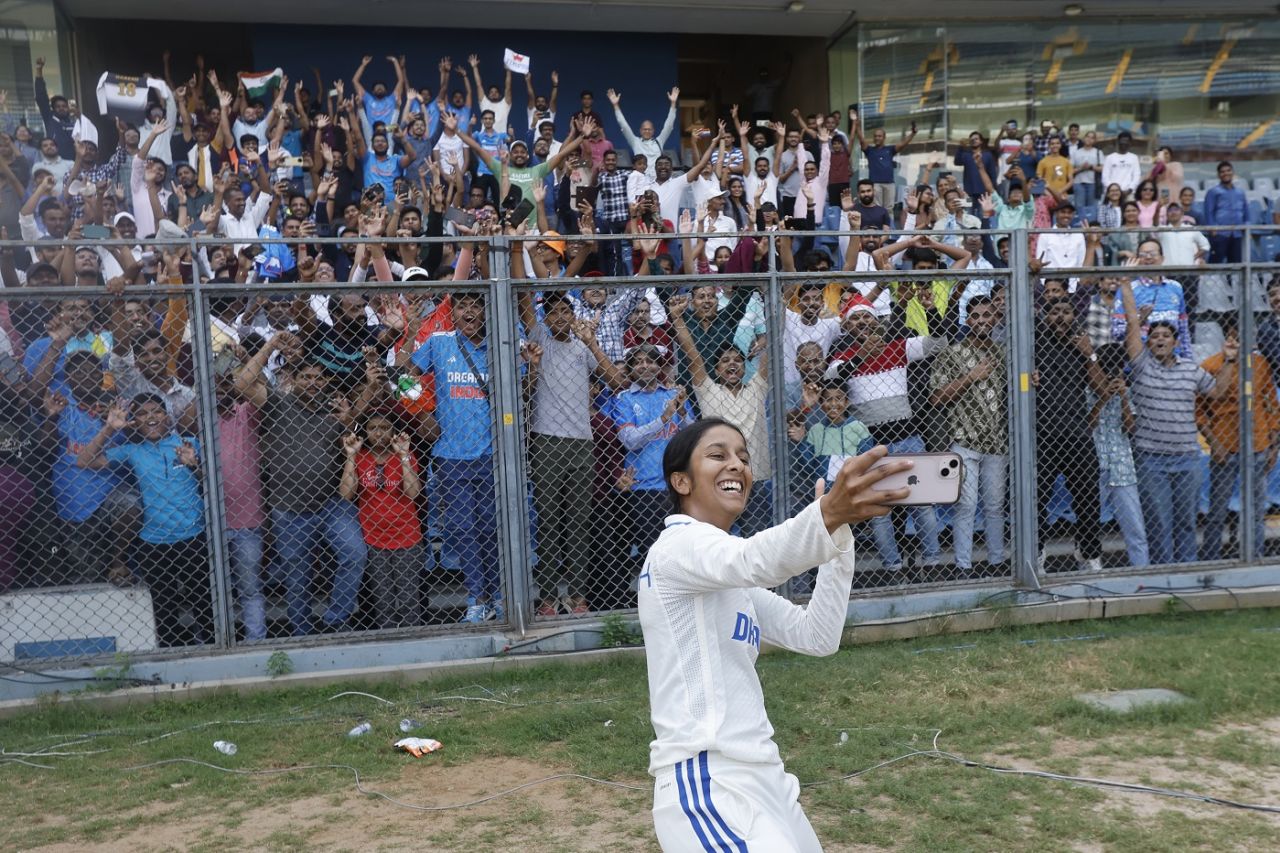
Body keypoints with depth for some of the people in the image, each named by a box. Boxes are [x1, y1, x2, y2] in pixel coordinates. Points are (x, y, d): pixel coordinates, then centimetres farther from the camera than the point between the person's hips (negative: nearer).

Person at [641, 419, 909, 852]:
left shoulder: (733, 581, 19)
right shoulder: (678, 544, -9)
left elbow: (817, 637, 7)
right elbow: (753, 561, -32)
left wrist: (838, 532, -4)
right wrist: (827, 515, -50)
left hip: (760, 777, 9)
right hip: (706, 784, -9)